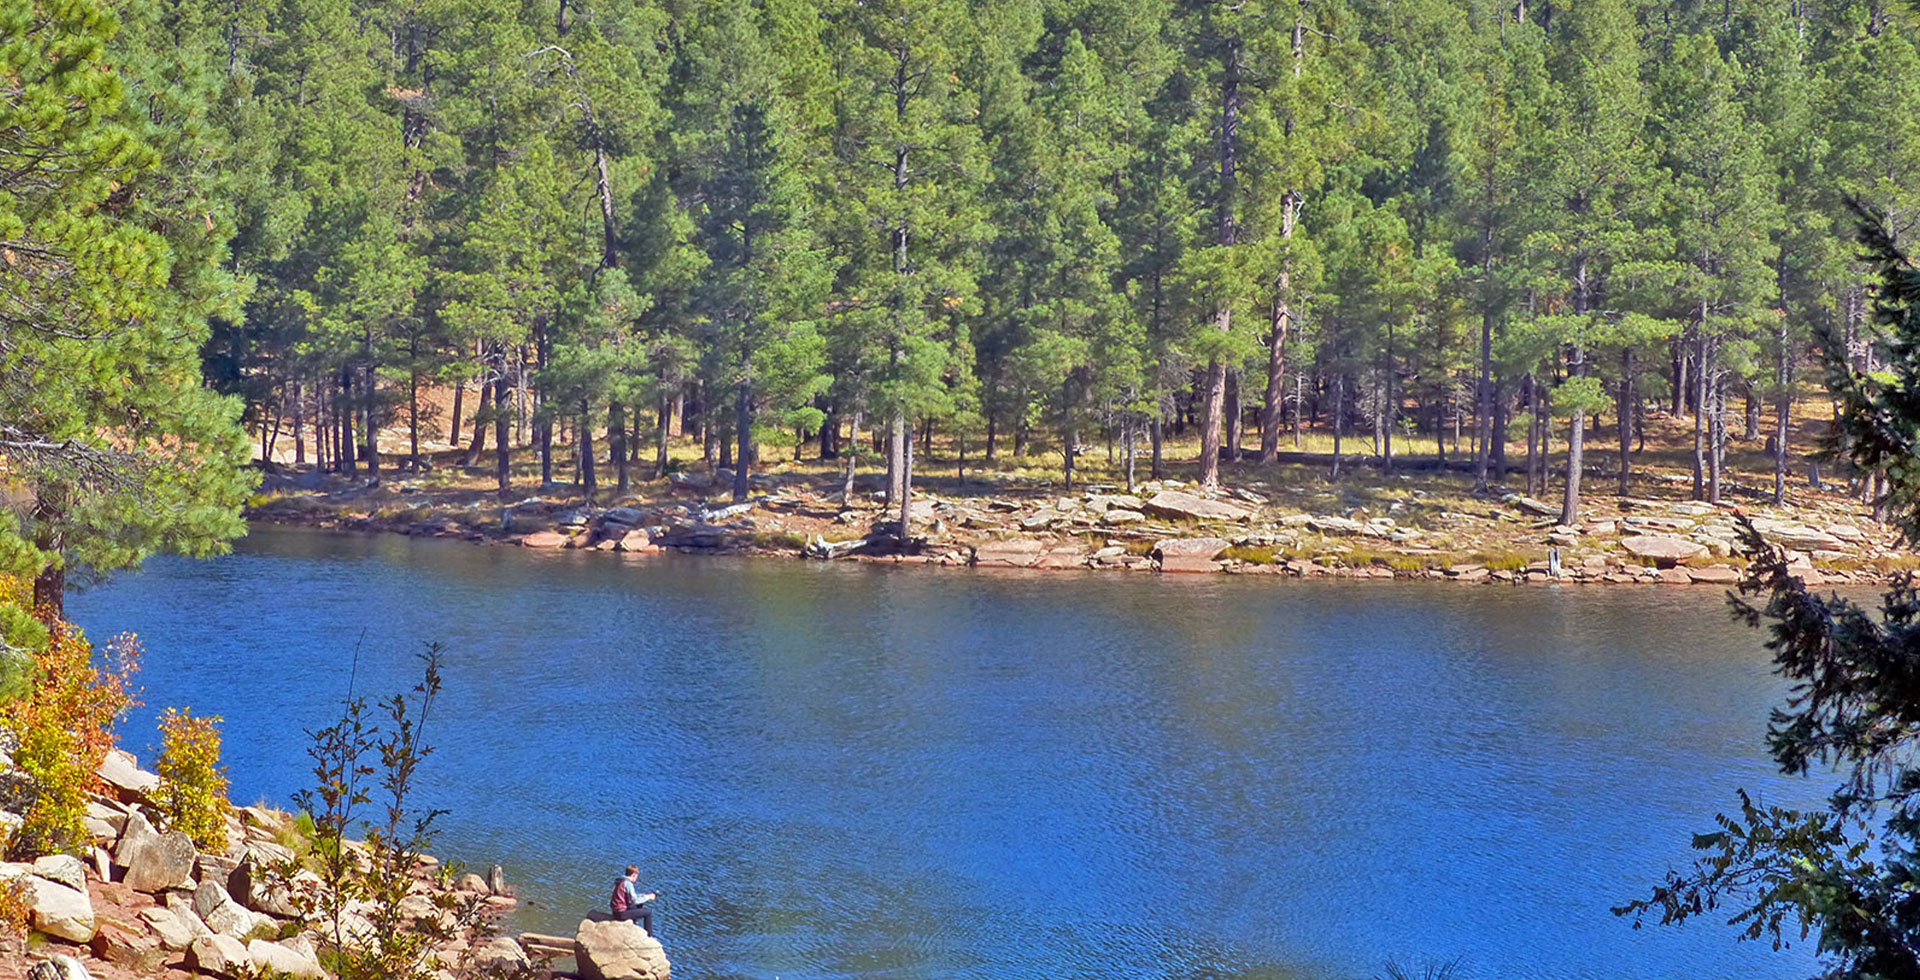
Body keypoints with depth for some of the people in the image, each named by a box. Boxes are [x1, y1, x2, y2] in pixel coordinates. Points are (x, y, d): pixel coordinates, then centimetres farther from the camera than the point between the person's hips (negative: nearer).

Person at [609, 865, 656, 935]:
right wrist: (648, 897, -10)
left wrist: (644, 895, 17)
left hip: (616, 911, 10)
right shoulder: (627, 883, -19)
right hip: (622, 913, -10)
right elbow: (634, 900, -23)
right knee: (648, 912, -5)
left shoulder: (620, 881, 11)